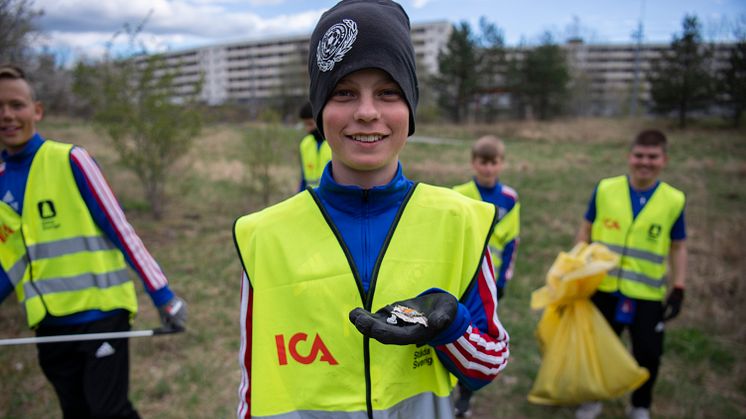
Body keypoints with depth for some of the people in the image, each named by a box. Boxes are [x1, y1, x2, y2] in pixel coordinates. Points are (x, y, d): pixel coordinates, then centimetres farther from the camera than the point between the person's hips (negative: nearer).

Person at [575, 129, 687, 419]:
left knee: (648, 353, 10)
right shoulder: (605, 189, -5)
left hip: (648, 295, 0)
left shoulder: (674, 200, -5)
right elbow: (586, 231, 4)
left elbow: (678, 247, 4)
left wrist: (678, 289, -2)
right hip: (603, 288, 0)